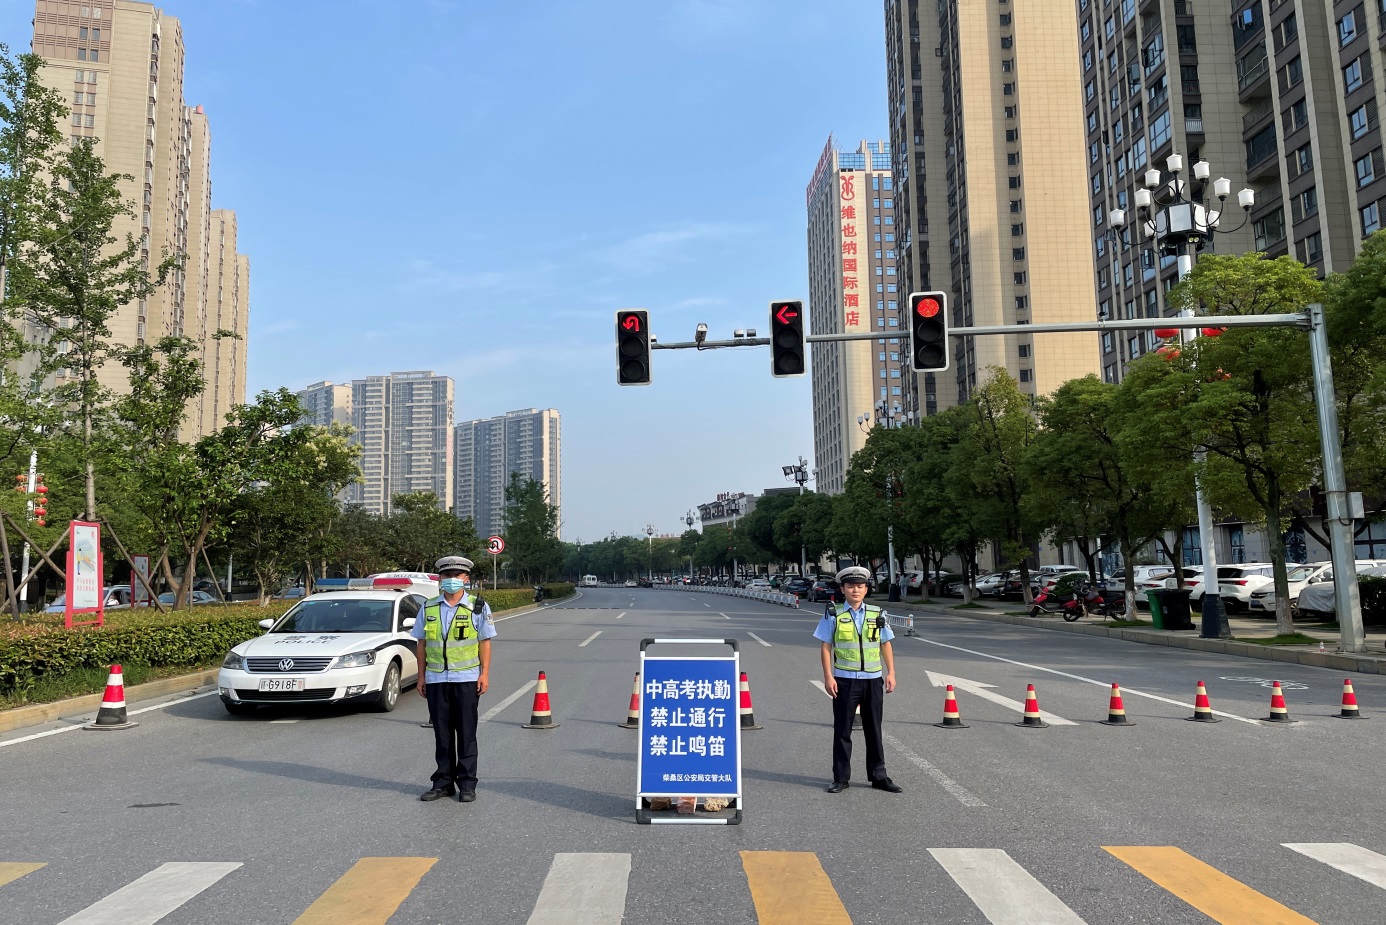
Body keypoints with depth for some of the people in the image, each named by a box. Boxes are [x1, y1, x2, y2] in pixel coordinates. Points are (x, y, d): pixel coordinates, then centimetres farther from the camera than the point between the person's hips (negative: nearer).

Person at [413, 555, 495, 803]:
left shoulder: (478, 607, 0)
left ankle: (467, 784, 10)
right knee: (442, 733, 8)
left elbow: (485, 642, 0)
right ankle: (443, 782, 18)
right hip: (436, 680, 3)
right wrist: (421, 676, 7)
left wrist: (485, 673, -6)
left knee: (466, 733, 2)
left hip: (466, 679, -2)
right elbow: (422, 643, 11)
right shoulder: (429, 608, 7)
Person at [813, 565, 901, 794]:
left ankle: (878, 776, 21)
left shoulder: (877, 614, 7)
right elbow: (826, 647, -2)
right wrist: (828, 676, -9)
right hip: (845, 680, -2)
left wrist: (891, 673, 3)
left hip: (873, 679, 3)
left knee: (874, 730, 10)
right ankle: (840, 777, 13)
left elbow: (885, 645, 11)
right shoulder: (834, 615, -2)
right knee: (842, 730, 4)